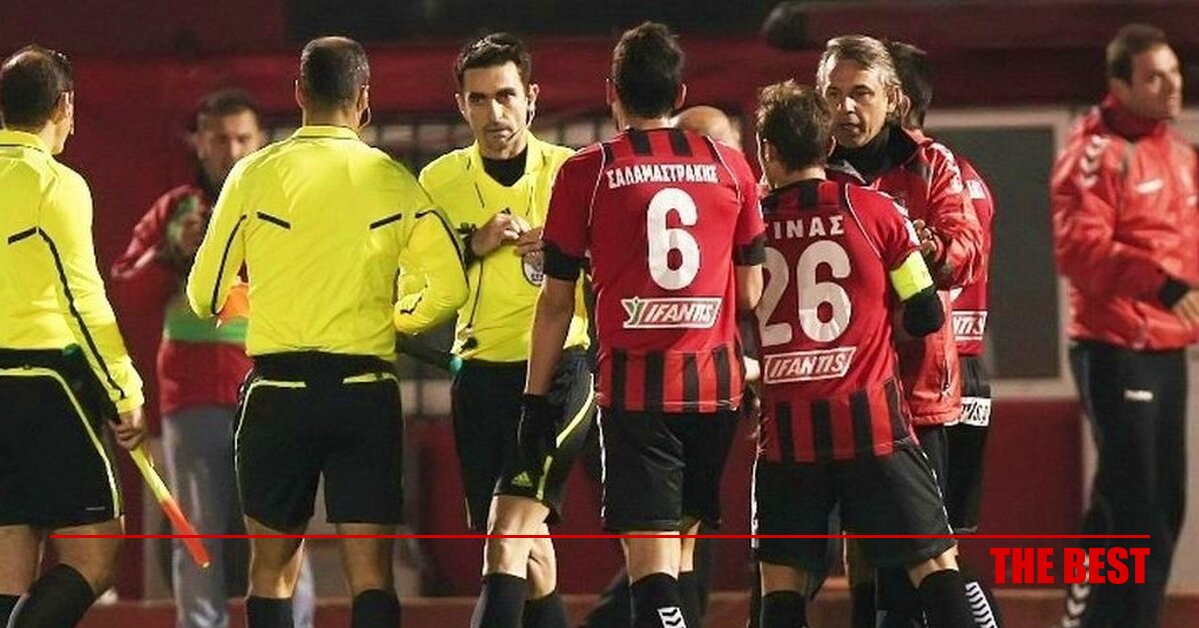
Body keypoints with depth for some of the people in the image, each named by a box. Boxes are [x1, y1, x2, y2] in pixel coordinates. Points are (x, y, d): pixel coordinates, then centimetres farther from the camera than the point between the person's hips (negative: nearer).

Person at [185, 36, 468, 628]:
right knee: (371, 571, -1)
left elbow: (205, 294, 3)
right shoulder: (393, 180, 1)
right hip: (366, 390, 0)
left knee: (272, 568, 10)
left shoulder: (255, 173, -2)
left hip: (278, 386, 0)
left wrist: (216, 306, 27)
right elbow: (450, 286, -1)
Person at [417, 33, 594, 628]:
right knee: (527, 550, 9)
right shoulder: (441, 181, 6)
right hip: (481, 373, 4)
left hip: (560, 368, -4)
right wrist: (475, 245, -10)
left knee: (507, 538, -19)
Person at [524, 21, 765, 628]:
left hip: (635, 386, -4)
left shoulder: (585, 171, -2)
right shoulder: (729, 164, 6)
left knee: (650, 559, -9)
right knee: (679, 549, 16)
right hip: (716, 384, 4)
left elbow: (557, 300, 2)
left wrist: (536, 397, 9)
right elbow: (750, 293, 11)